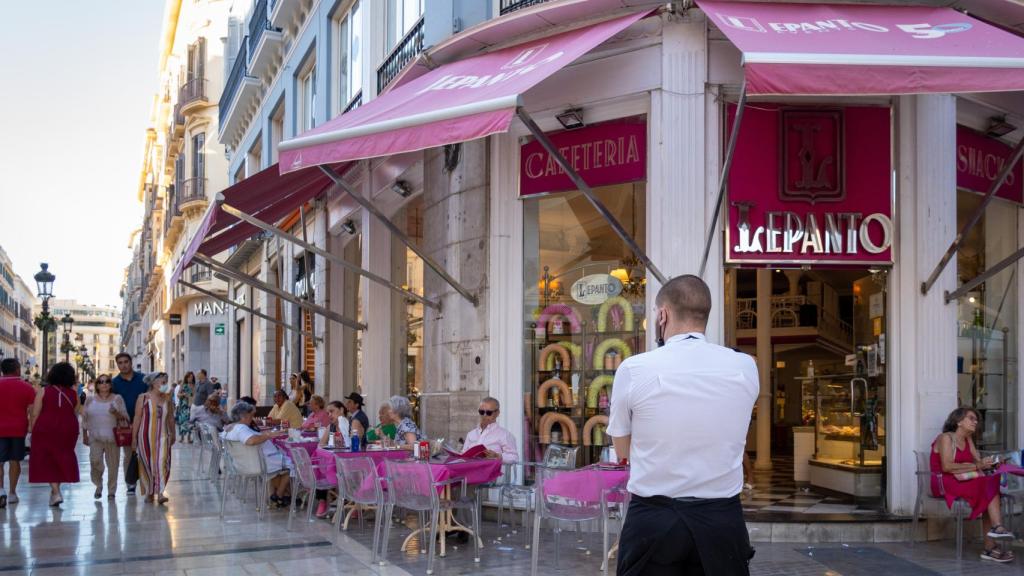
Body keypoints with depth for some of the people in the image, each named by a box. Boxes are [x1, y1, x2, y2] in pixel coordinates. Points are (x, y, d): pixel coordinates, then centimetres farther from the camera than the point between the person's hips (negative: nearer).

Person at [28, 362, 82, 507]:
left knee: (47, 460, 4)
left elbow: (35, 414, -6)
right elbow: (75, 413, 5)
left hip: (46, 429, -3)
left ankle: (56, 492, -7)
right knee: (62, 458, 17)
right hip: (68, 429, 3)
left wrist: (32, 428, 1)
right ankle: (55, 489, 26)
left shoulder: (44, 391, -7)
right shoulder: (73, 394, 1)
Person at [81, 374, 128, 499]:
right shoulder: (90, 399, 7)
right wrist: (84, 435, 10)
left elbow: (125, 418, 2)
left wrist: (117, 413, -18)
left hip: (112, 438, 0)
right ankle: (98, 485, 10)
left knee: (113, 465, 1)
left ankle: (111, 491, 14)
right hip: (95, 437, 0)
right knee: (95, 461, -15)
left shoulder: (117, 399, 3)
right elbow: (85, 418, 12)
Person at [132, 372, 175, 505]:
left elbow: (170, 418, 15)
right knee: (147, 464, 7)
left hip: (162, 436, 2)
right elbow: (137, 419, -3)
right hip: (146, 436, -2)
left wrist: (172, 434, 20)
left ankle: (160, 493, -14)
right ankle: (149, 492, 22)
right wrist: (134, 438, -3)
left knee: (162, 462, -11)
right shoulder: (143, 398, -4)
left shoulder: (167, 399, 5)